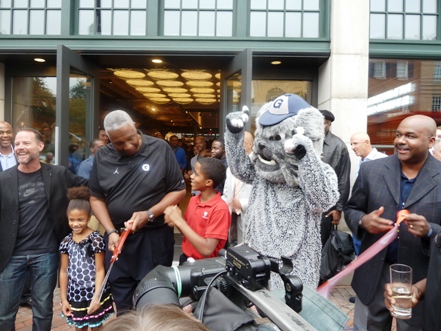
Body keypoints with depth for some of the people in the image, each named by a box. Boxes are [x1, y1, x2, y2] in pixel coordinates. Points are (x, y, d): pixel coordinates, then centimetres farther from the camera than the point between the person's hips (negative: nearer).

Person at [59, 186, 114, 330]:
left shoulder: (96, 239, -12)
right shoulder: (66, 242, 0)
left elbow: (100, 270, -11)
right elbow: (64, 271, 5)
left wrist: (97, 296, -15)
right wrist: (63, 298, 4)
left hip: (94, 293, -3)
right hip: (75, 295, 4)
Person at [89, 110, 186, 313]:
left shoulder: (160, 149, -8)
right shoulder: (102, 157, 1)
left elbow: (179, 190, -5)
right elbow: (96, 198, 6)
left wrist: (149, 214, -16)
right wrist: (111, 232, -6)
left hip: (154, 236, -2)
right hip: (118, 237, 3)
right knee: (122, 303, 15)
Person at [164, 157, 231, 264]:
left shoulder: (220, 209, -18)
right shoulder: (193, 200, 1)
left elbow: (207, 250, -23)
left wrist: (179, 221, -21)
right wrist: (175, 220, -8)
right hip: (185, 258, 5)